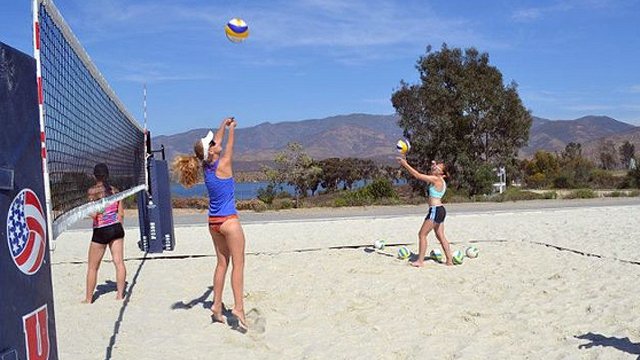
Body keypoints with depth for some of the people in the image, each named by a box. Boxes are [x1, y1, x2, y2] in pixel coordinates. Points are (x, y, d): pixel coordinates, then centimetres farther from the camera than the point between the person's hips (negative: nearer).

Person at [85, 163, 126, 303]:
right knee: (119, 262, 7)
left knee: (92, 267, 9)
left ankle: (88, 299, 16)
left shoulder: (93, 191, -11)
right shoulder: (115, 190, 4)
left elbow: (93, 215, -16)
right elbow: (121, 213, 7)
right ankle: (120, 294, 12)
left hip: (101, 231, -4)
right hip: (116, 228, 4)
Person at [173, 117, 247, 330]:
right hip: (229, 220, -7)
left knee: (222, 263, 14)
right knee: (238, 264, -3)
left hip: (213, 222, 8)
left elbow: (217, 143, 17)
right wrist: (231, 129, 13)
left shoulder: (206, 166, 3)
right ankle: (238, 306, -9)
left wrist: (223, 125, 26)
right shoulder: (222, 166, -15)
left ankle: (217, 305, 17)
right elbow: (229, 147, 0)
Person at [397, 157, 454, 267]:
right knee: (441, 237, 14)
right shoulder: (439, 180, 13)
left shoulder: (436, 179, -13)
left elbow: (417, 175, -15)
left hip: (435, 210, -10)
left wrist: (405, 164, -11)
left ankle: (420, 261, -1)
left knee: (422, 234, -3)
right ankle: (449, 260, 17)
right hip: (440, 210, 10)